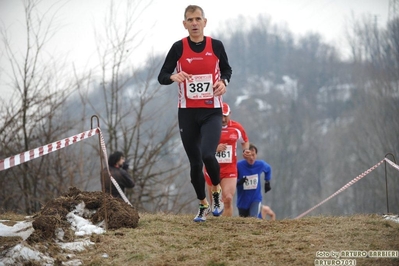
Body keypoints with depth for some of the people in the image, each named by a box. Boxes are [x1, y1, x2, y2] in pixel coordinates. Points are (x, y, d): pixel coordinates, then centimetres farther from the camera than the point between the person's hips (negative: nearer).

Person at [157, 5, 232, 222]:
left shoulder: (216, 46, -1)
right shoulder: (178, 48, -3)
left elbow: (226, 69, 15)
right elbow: (162, 76, -1)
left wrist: (223, 81, -7)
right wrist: (173, 77, -23)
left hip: (212, 112, -1)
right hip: (187, 112, 1)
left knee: (207, 155, -21)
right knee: (195, 162, 6)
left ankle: (217, 191, 9)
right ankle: (203, 205, 26)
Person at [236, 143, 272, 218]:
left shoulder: (261, 164, -10)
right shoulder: (239, 165, -20)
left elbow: (268, 169, 15)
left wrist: (267, 182, 16)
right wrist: (239, 182, -33)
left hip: (256, 199, 0)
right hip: (243, 200, 0)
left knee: (253, 219, -25)